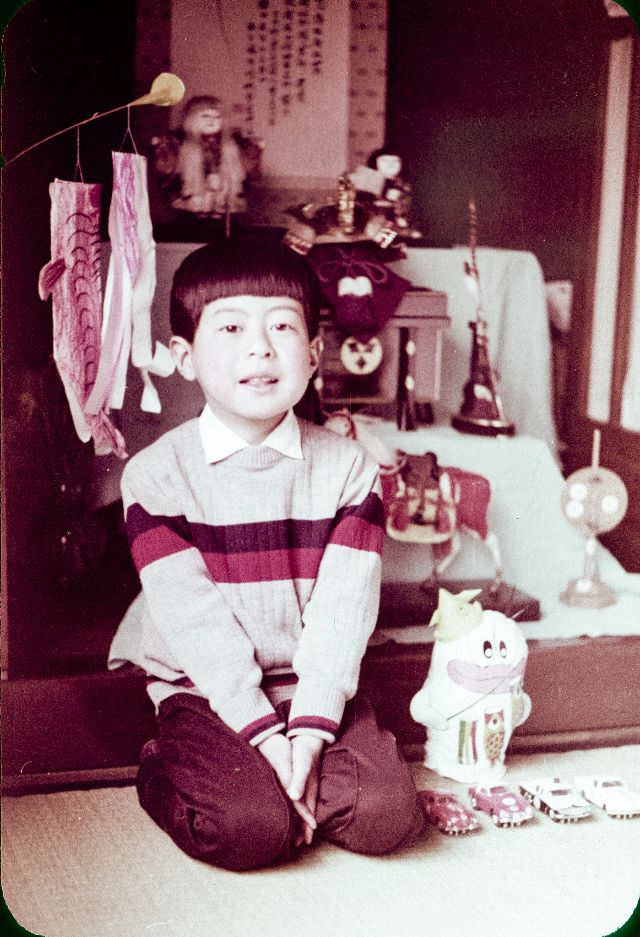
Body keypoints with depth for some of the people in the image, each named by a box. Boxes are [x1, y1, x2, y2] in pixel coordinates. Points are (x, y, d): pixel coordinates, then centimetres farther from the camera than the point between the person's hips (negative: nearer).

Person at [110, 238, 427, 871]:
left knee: (387, 815, -17)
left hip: (316, 689, 3)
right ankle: (163, 773, 7)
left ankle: (246, 782, 7)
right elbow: (194, 621, -14)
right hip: (204, 692, -2)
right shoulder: (155, 475, -9)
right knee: (252, 830, -24)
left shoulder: (348, 469, -3)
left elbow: (343, 611, -9)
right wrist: (263, 733, -19)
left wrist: (309, 732, -19)